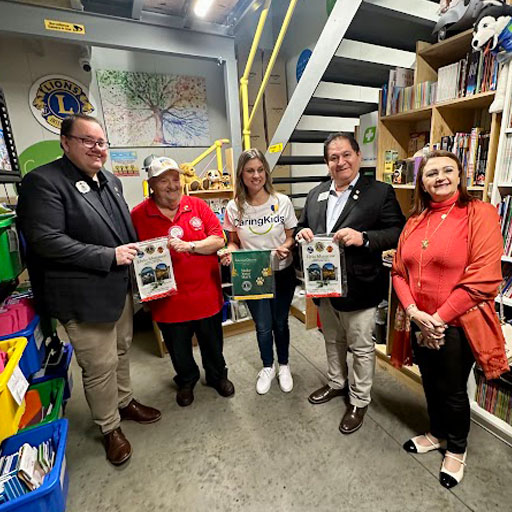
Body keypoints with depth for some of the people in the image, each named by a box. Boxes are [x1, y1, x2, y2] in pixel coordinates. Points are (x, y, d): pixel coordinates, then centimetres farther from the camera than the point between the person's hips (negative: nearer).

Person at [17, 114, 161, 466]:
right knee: (100, 365, 7)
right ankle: (110, 428, 32)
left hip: (121, 286, 8)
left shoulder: (111, 181, 11)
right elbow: (45, 240, -22)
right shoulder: (44, 182, -13)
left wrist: (135, 251, 4)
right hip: (85, 296, -7)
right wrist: (110, 256, -22)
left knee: (121, 351, 22)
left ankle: (125, 401, 46)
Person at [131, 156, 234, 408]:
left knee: (212, 342, 20)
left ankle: (217, 376, 48)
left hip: (206, 293, 1)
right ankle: (186, 380, 49)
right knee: (178, 348, 20)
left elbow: (218, 240, -7)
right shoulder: (138, 215, -6)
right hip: (169, 298, 0)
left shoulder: (197, 205, -2)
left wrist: (189, 246, -20)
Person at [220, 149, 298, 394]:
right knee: (263, 326, 15)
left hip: (282, 274, 0)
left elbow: (292, 236, -1)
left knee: (280, 323, 17)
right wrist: (229, 251, -19)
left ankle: (283, 365, 43)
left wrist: (286, 247, -23)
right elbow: (234, 241, 3)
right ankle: (267, 367, 42)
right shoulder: (234, 207, -7)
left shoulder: (282, 202, -9)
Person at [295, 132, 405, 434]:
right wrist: (303, 233, -10)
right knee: (333, 341, 24)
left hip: (358, 289, -5)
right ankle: (337, 383, 48)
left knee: (362, 347, 13)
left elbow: (398, 232, -13)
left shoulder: (380, 192, -8)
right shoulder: (316, 194, 7)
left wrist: (363, 237, -28)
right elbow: (302, 227, 14)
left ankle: (360, 401, 36)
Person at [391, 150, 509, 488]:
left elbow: (484, 277, -18)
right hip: (420, 326, 5)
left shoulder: (480, 214, -11)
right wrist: (413, 311, -10)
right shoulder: (416, 221, 6)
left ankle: (457, 449, 42)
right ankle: (438, 434, 48)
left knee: (453, 390, 14)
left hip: (457, 325, -4)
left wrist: (440, 317, -18)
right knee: (431, 384, 22)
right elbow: (399, 271, 4)